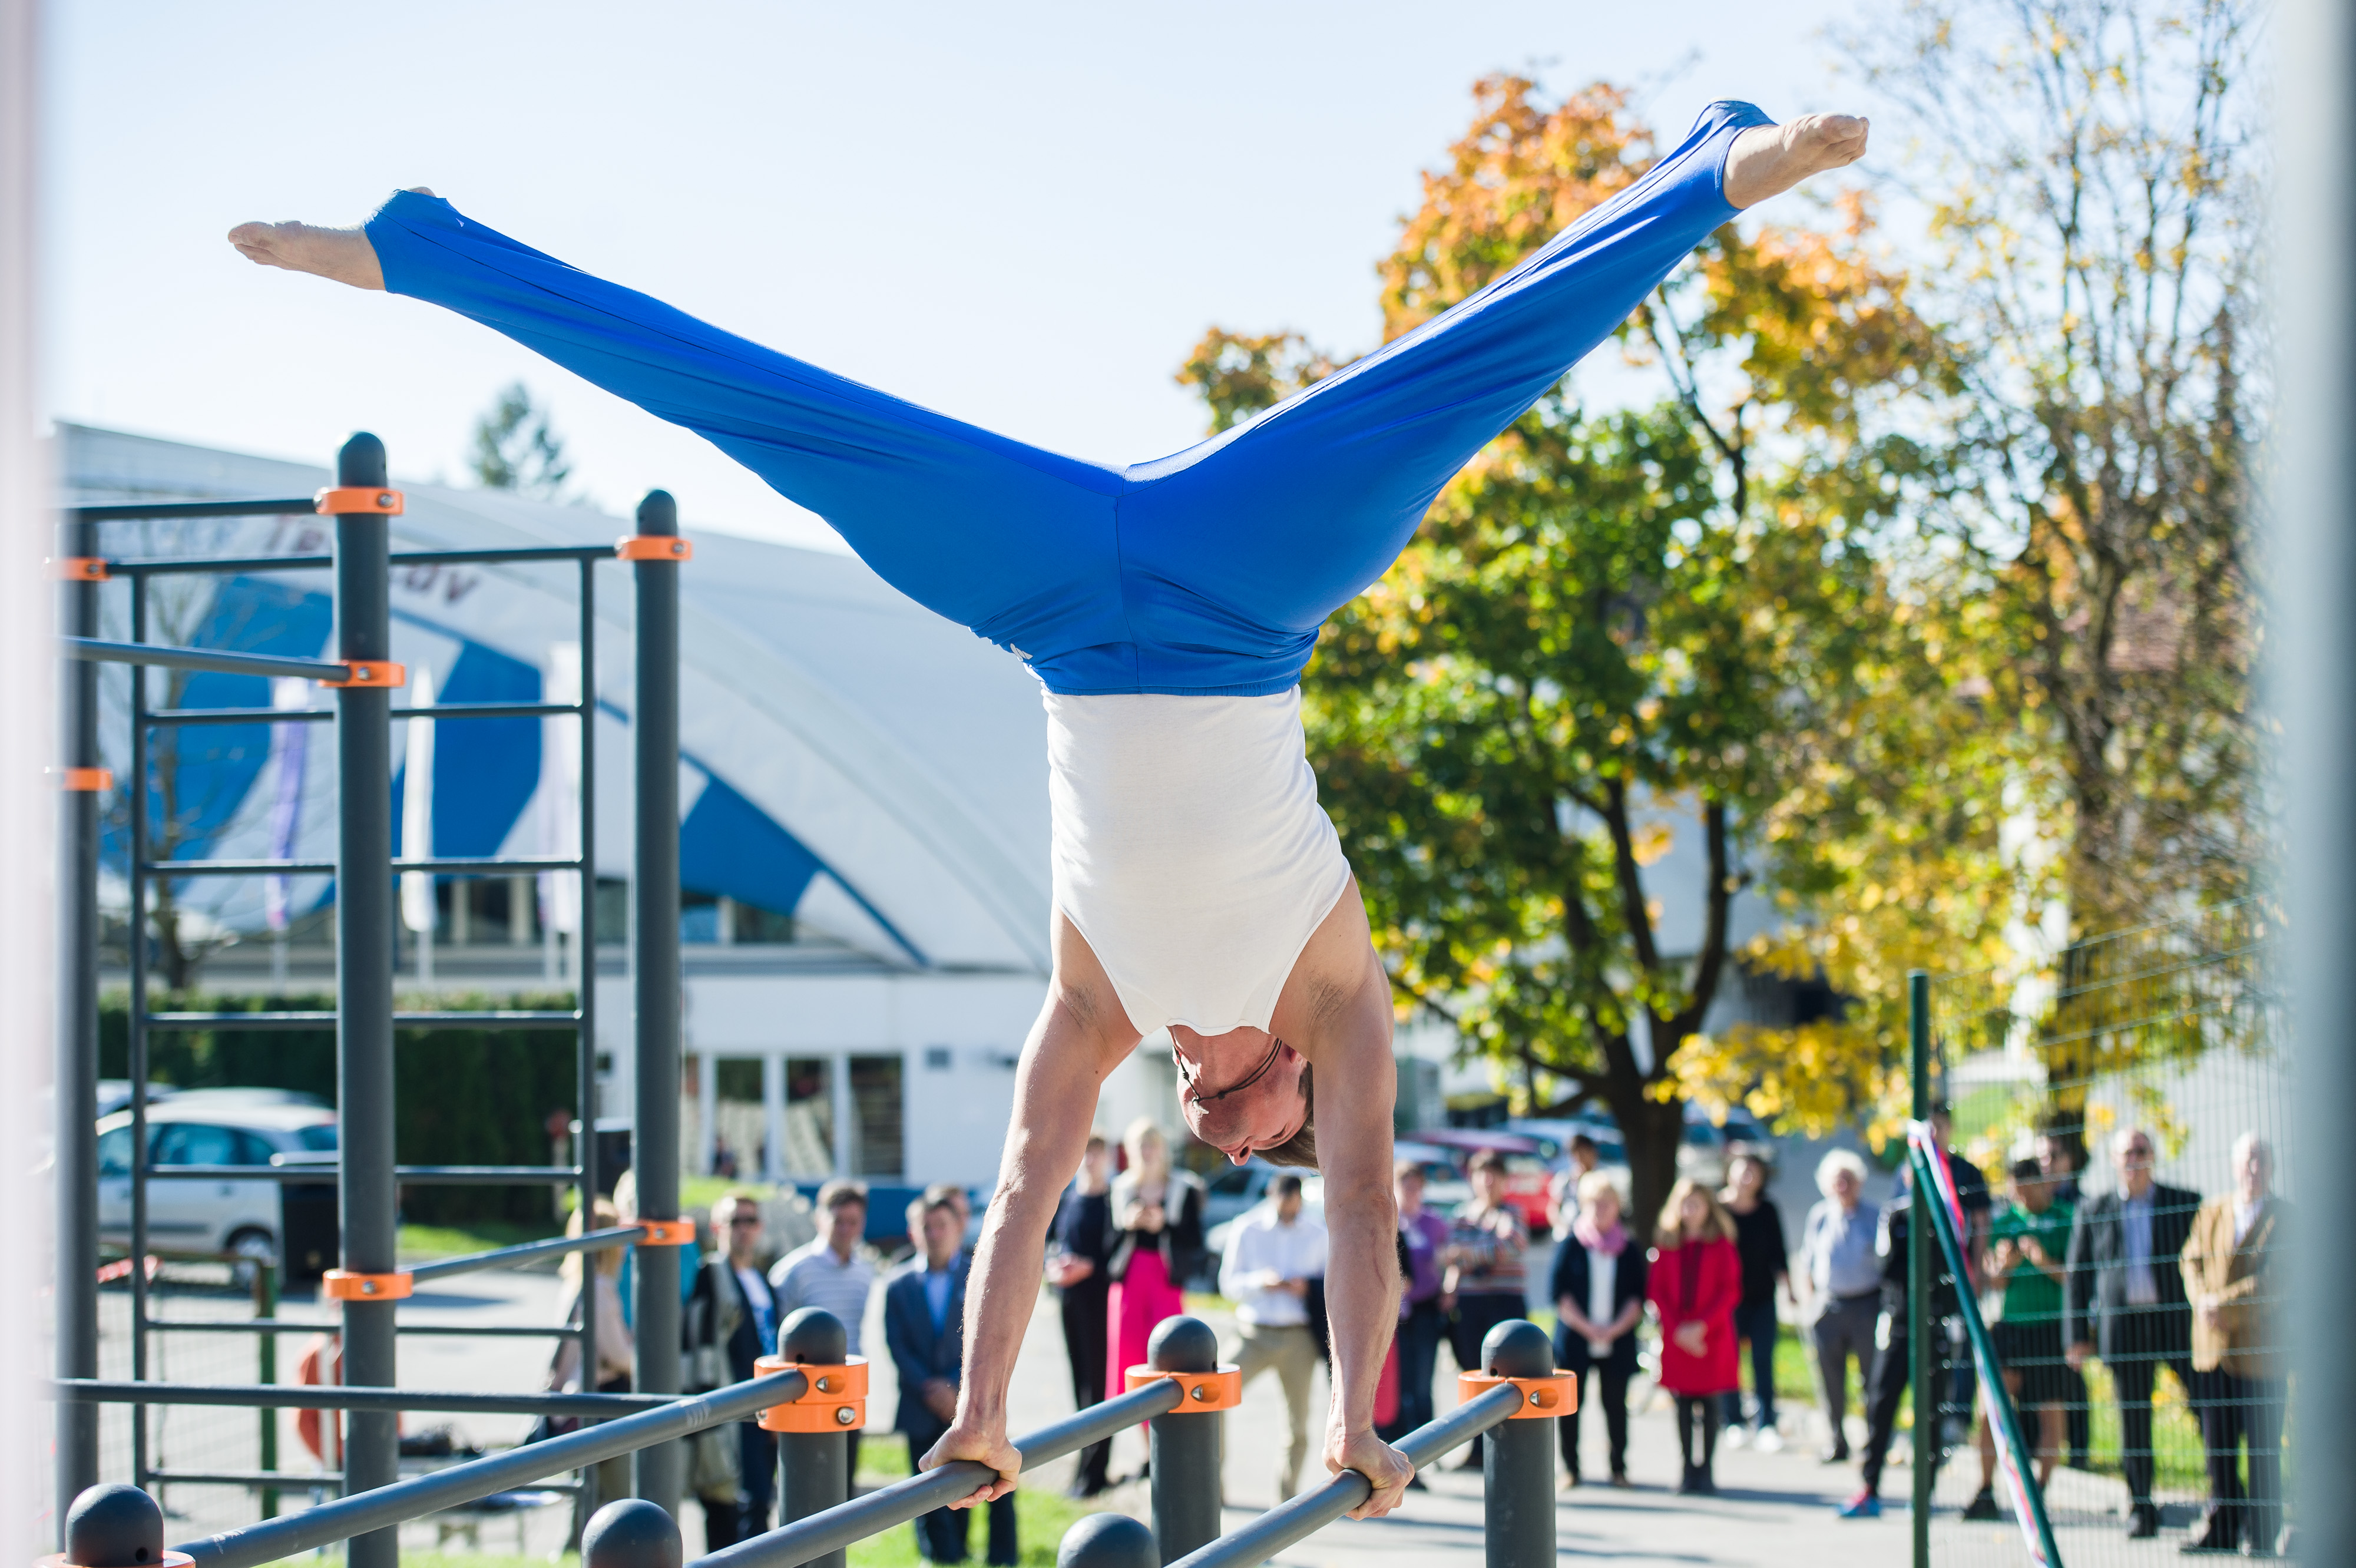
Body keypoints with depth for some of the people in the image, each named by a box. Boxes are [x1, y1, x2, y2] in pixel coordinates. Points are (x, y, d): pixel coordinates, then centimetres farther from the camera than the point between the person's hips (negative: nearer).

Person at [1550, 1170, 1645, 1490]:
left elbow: (1638, 1296, 5)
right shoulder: (1570, 1245, 3)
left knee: (1616, 1404, 2)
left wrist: (1617, 1328, -10)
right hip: (1574, 1336, -1)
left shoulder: (1629, 1251, 8)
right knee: (1570, 1403, -1)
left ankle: (1619, 1469, 11)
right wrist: (1586, 1326, -10)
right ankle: (1570, 1469, 7)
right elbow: (1558, 1291, -3)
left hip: (1618, 1340, 1)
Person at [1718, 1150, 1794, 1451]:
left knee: (1763, 1363, -1)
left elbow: (1778, 1252, 9)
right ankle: (1734, 1424, 15)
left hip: (1762, 1297, 2)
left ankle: (1766, 1426, 1)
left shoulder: (1768, 1211, 5)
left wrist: (1787, 1287, 0)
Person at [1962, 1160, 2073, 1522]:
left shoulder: (2067, 1220, -1)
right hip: (2010, 1323, 3)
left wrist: (2046, 1263, -19)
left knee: (2050, 1411, 1)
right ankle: (1985, 1492, -1)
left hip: (2053, 1326, -3)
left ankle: (2040, 1492, 13)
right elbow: (1994, 1283, 10)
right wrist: (2004, 1265, -12)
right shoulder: (2003, 1222, 9)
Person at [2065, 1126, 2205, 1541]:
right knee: (2133, 1419, 3)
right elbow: (2078, 1275, 11)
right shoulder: (2093, 1211, 11)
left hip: (2180, 1320, -1)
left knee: (2209, 1408, -8)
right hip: (2123, 1325, 1)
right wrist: (2078, 1335, 5)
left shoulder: (2186, 1204, 7)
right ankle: (2140, 1510, 11)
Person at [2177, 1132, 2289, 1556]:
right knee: (2217, 1444, 7)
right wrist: (2202, 1301, -12)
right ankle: (2222, 1526, 15)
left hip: (2262, 1352, -4)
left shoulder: (2286, 1218, -5)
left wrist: (2223, 1303, -15)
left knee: (2263, 1448, 0)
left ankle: (2262, 1534, 7)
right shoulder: (2211, 1212, 12)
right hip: (2213, 1347, 4)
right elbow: (2192, 1261, 8)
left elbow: (2276, 1280, -13)